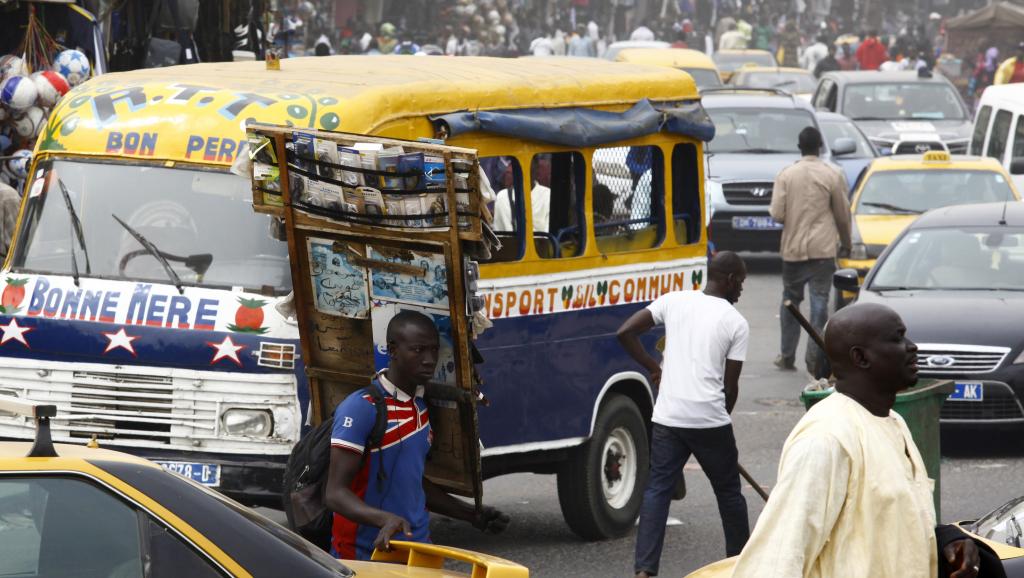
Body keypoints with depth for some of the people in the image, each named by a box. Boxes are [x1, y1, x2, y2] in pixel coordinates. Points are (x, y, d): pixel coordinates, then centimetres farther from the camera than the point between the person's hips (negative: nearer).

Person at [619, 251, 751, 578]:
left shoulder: (674, 301, 6)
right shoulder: (736, 323, -1)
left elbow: (625, 333, 2)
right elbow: (730, 385, 0)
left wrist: (652, 367, 14)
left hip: (668, 416, 2)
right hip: (710, 420, -2)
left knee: (657, 490, 2)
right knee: (728, 491, 15)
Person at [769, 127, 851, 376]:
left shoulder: (786, 175, -2)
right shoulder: (833, 175, -4)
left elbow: (777, 214, -6)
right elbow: (843, 214, 1)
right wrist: (846, 242, 18)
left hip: (792, 248, 2)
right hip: (822, 249, -2)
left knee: (790, 299, 14)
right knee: (819, 301, -2)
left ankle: (787, 355, 18)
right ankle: (814, 358, -9)